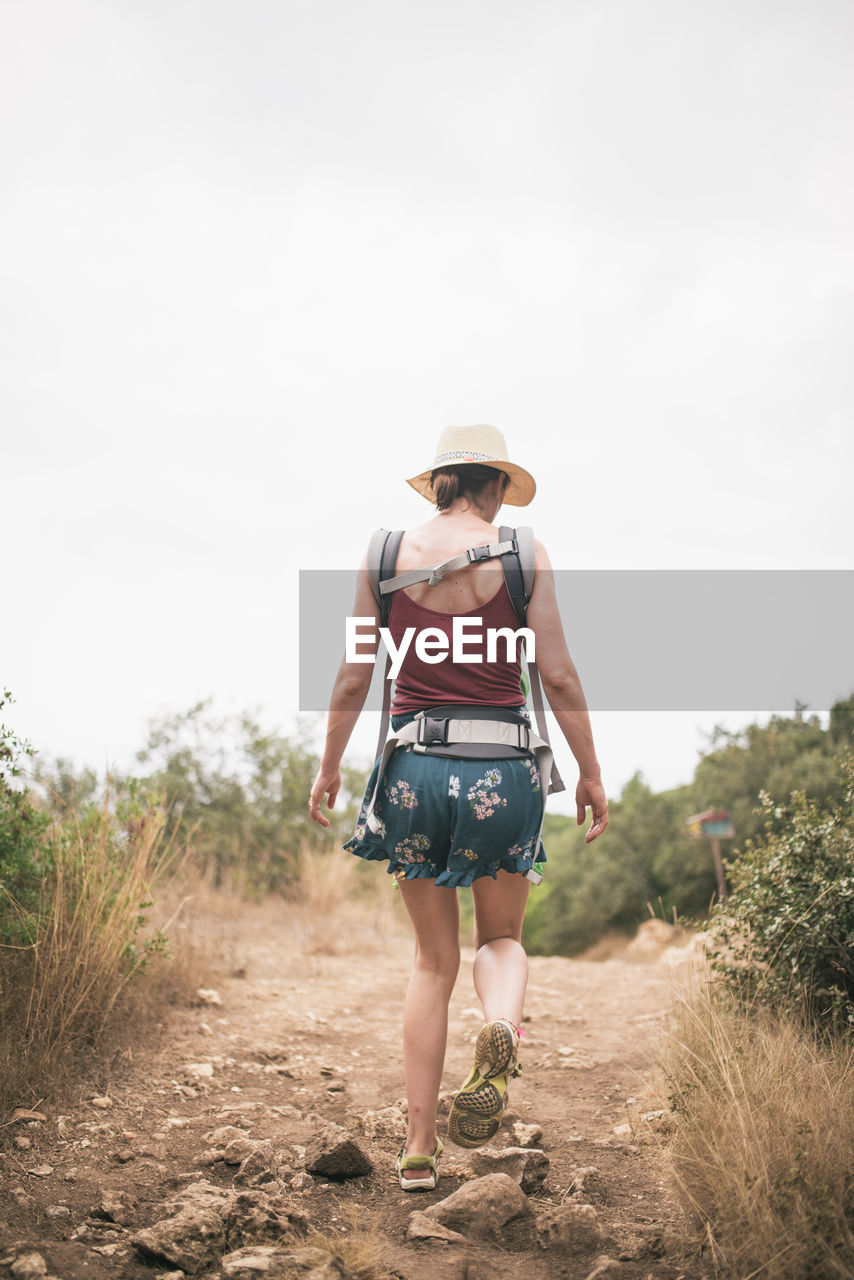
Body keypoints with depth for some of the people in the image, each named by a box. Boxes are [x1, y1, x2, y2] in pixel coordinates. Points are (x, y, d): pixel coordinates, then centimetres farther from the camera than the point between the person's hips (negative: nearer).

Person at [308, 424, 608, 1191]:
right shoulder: (521, 554, -2)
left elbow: (355, 676, 5)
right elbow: (557, 675, -4)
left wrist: (329, 764, 16)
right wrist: (591, 770, 5)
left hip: (416, 767, 2)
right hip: (501, 768, -2)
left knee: (433, 960, 16)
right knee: (501, 938, 19)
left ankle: (420, 1147, 17)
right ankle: (501, 1030, -16)